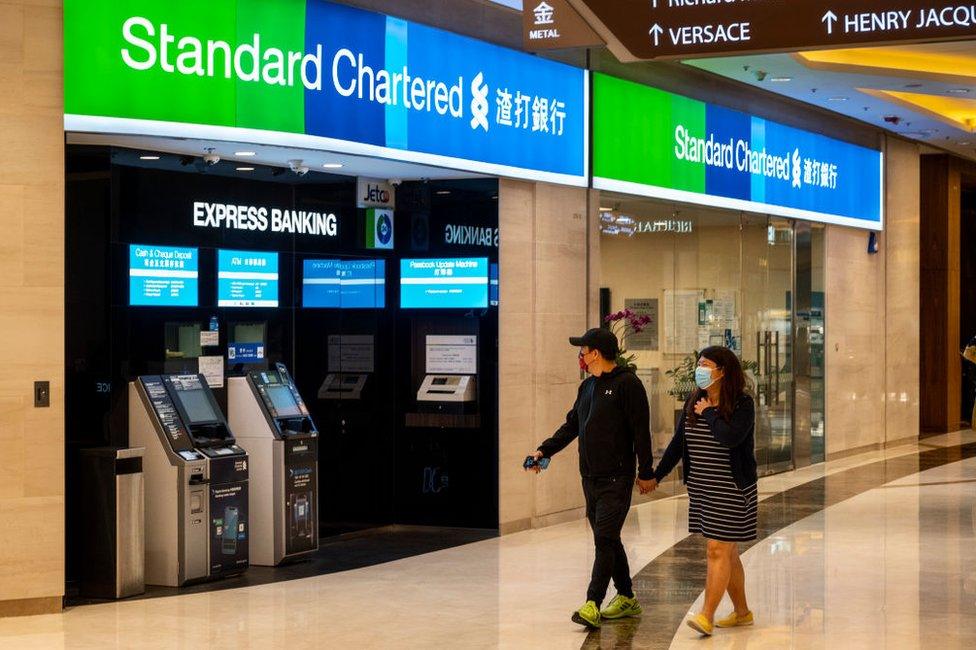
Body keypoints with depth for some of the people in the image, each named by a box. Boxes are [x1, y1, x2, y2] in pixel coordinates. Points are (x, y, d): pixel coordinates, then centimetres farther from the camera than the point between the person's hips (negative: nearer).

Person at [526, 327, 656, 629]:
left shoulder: (627, 384, -10)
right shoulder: (587, 386, 15)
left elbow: (641, 431, -12)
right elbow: (571, 425, 21)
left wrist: (646, 473, -13)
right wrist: (545, 450, 9)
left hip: (616, 479, -8)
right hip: (590, 478, 8)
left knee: (605, 539, -11)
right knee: (608, 540, 12)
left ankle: (592, 604, -15)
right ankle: (626, 598, 21)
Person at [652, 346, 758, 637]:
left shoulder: (742, 404, -11)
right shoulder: (694, 402, 7)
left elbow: (730, 437, -28)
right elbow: (678, 443, 11)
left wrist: (709, 413, -14)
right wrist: (656, 476, 10)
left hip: (732, 490, -6)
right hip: (701, 489, 6)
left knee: (719, 550, -10)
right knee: (727, 552, 13)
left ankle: (706, 615, -12)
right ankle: (742, 612, 22)